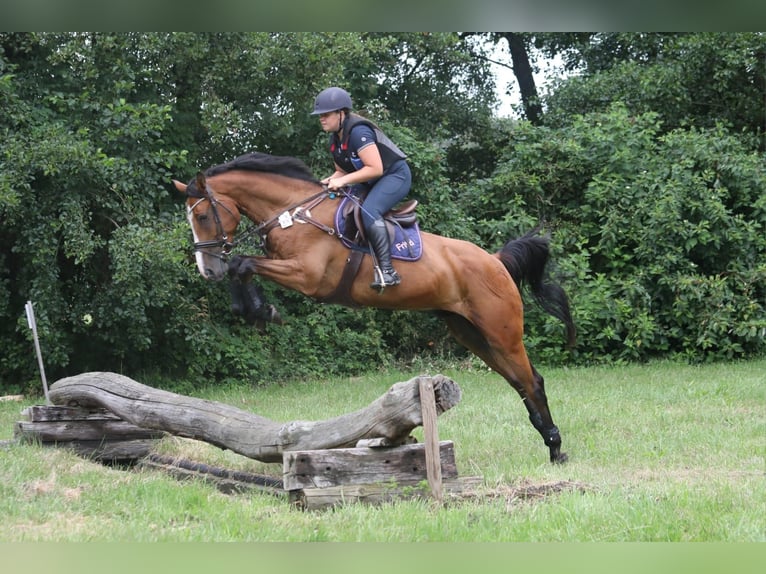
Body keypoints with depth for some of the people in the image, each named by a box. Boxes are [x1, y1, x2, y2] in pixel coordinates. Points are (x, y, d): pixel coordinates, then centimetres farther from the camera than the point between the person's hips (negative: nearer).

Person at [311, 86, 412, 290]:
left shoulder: (358, 132, -24)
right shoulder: (335, 139, 6)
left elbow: (375, 169, -28)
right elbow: (342, 171, 15)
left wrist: (343, 181, -27)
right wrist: (331, 180, -7)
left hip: (395, 175, -11)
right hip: (371, 182, 11)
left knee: (368, 211, -32)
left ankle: (387, 270, -36)